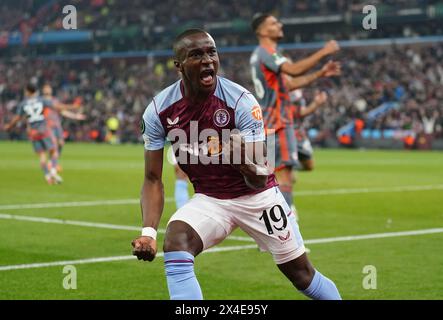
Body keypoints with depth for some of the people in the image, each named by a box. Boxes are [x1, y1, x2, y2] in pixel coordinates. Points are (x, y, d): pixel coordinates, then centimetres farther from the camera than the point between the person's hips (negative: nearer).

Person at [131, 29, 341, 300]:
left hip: (257, 196, -1)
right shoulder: (159, 111, -14)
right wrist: (149, 232, -23)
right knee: (175, 242, -28)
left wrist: (247, 165, -47)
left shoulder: (241, 101, -22)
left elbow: (260, 180, -23)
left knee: (301, 273, 6)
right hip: (209, 199, 2)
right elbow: (153, 179, -7)